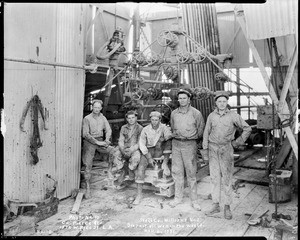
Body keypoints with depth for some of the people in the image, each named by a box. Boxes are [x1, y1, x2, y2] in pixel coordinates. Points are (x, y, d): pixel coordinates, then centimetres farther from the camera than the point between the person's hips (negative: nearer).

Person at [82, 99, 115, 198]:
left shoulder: (103, 118, 10)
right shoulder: (87, 118, -4)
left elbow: (108, 130, 7)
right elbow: (85, 134, -11)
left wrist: (107, 140, -13)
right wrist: (97, 142, -17)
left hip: (100, 141, 4)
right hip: (89, 142, -4)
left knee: (113, 150, -18)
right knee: (88, 164, -11)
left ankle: (110, 170, 0)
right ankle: (88, 188, -5)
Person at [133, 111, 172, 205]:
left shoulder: (164, 128, -3)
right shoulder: (145, 129, -2)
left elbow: (169, 136, -20)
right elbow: (141, 144, -5)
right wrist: (149, 158, -14)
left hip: (160, 152, 0)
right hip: (148, 152, 0)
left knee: (168, 141, -26)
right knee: (141, 167, -25)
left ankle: (165, 162, -17)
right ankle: (139, 194, -19)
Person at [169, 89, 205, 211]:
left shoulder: (196, 113, -5)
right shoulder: (174, 113, 7)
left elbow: (201, 129, 6)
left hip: (190, 144, -4)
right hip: (176, 144, 4)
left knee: (191, 172, 0)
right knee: (176, 171, 8)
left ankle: (194, 200, 11)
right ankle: (178, 197, 21)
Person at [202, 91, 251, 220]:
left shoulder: (233, 116, -4)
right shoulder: (211, 116, 3)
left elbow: (247, 128, 2)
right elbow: (206, 133, 7)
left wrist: (238, 142, -1)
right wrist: (205, 150, 2)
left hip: (226, 149, -2)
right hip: (213, 149, 3)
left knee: (227, 178, 0)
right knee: (215, 177, 6)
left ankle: (227, 207, 12)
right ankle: (216, 205, 16)